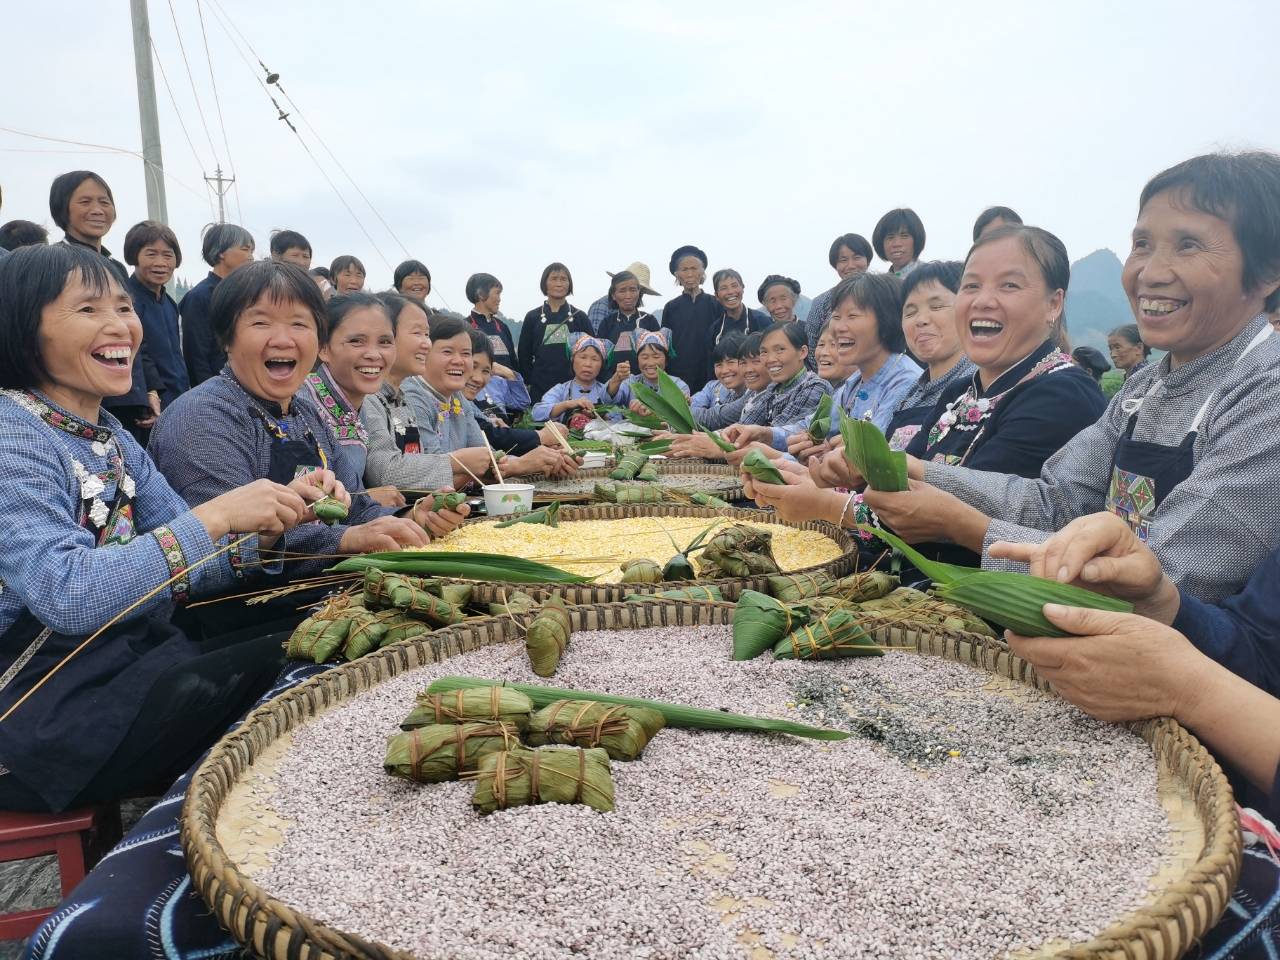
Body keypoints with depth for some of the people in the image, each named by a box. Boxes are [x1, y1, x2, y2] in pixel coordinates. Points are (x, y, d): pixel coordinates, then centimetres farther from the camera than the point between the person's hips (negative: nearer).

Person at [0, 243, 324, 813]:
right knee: (277, 682, -18)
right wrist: (213, 517, -30)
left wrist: (272, 522, -12)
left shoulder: (112, 438, 8)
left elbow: (183, 567, 6)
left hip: (131, 657, 7)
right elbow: (64, 597, -28)